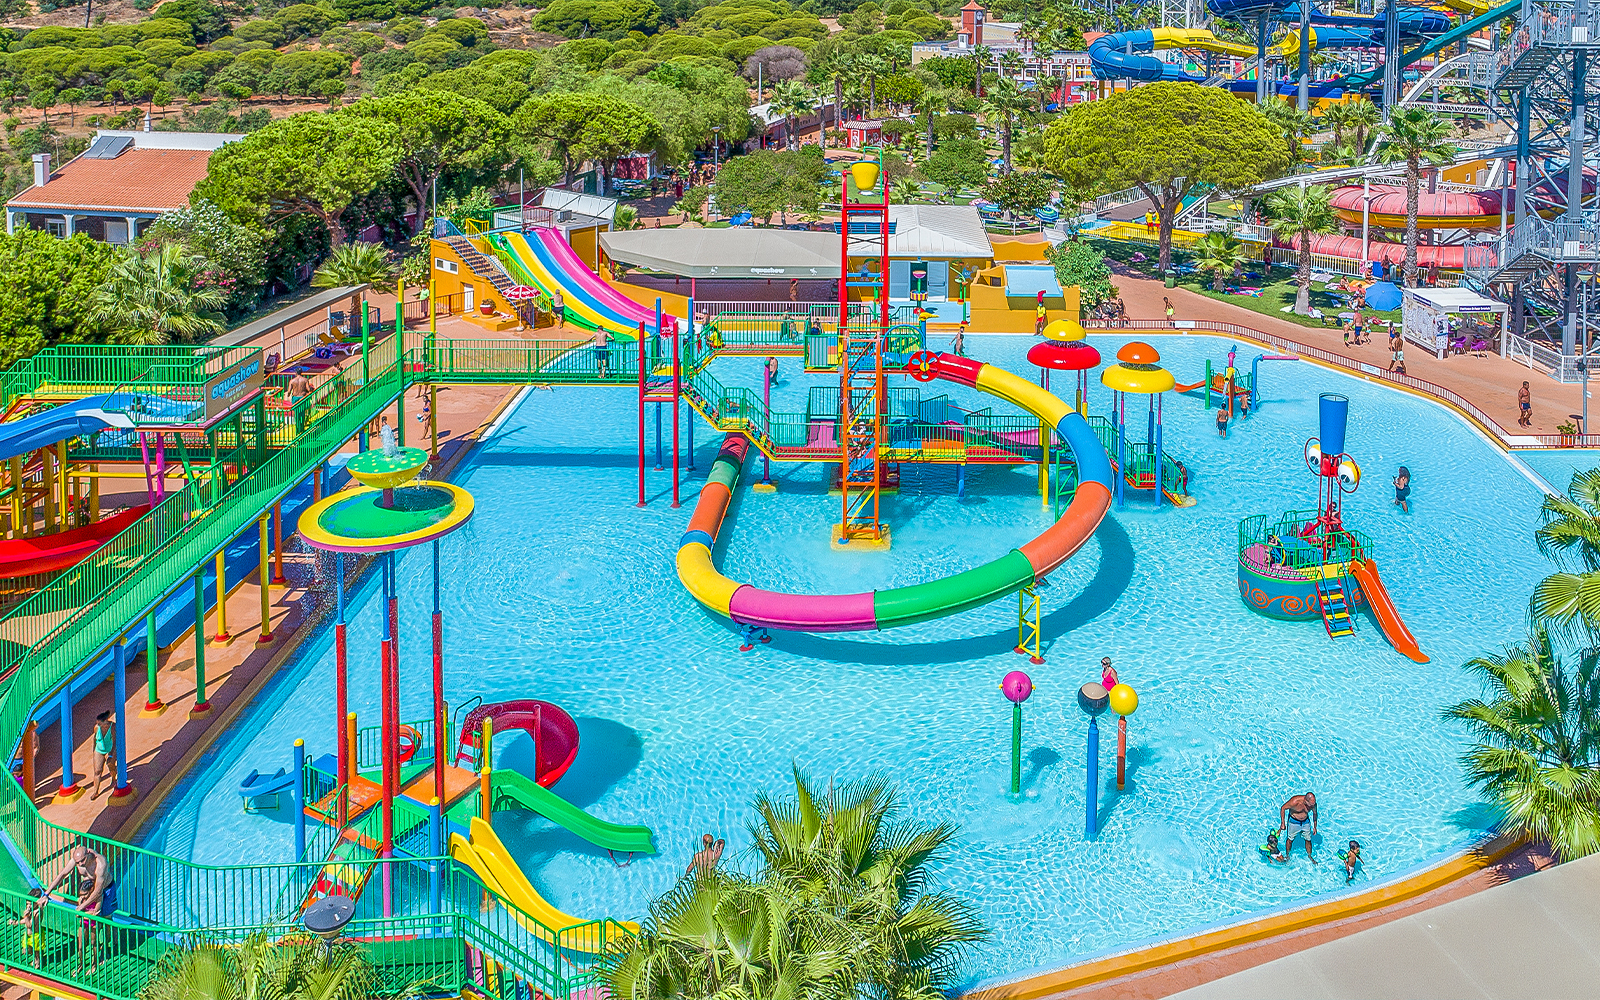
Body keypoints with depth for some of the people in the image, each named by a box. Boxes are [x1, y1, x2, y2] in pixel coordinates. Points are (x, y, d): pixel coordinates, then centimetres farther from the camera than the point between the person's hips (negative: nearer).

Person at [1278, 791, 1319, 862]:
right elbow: (1283, 808, -20)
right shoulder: (1295, 801, -35)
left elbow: (1315, 814, 3)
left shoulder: (1313, 804, -20)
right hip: (1293, 822, -3)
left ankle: (1309, 856, 32)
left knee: (1308, 840, 9)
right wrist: (1282, 824, -17)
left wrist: (1315, 827, 10)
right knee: (1290, 839, 11)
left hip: (1306, 822, 3)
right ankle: (1287, 855, 33)